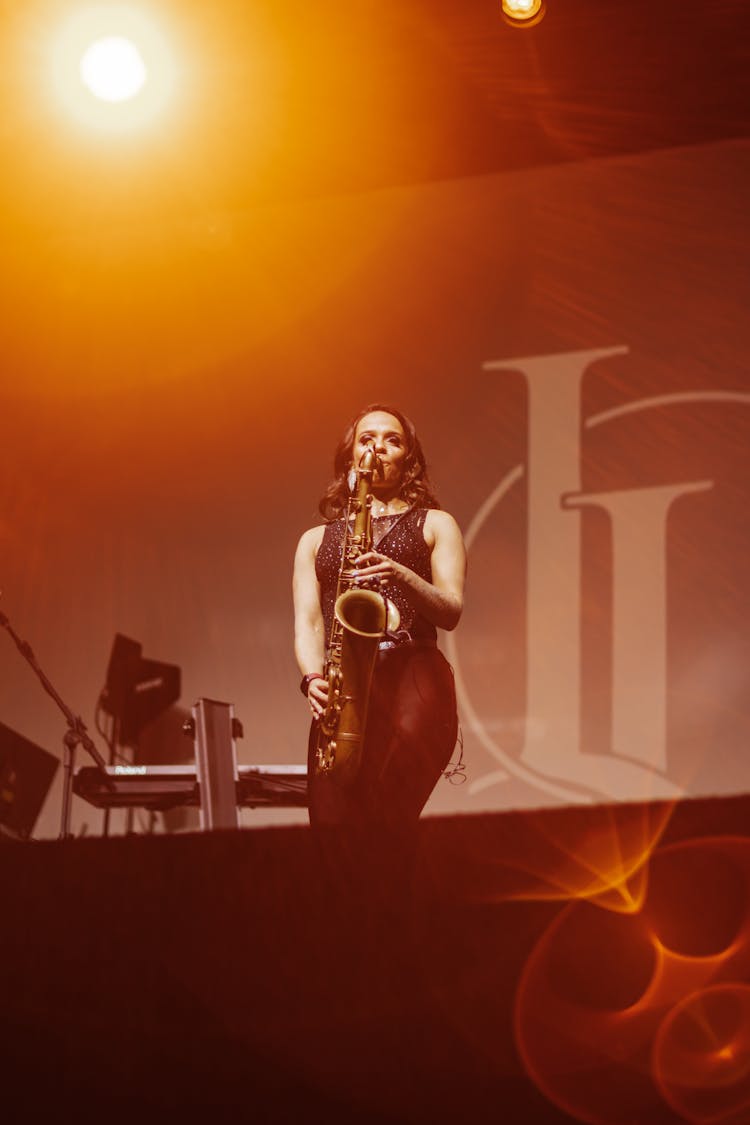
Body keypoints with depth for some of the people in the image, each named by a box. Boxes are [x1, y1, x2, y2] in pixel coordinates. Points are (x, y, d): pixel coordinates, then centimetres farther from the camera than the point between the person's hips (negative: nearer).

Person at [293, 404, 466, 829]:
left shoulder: (435, 524, 19)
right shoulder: (316, 539, 26)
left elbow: (451, 611, 7)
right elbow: (308, 622, 13)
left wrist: (401, 576, -13)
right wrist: (314, 678, -8)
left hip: (414, 669, -2)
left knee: (408, 742, -37)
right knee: (335, 821, -18)